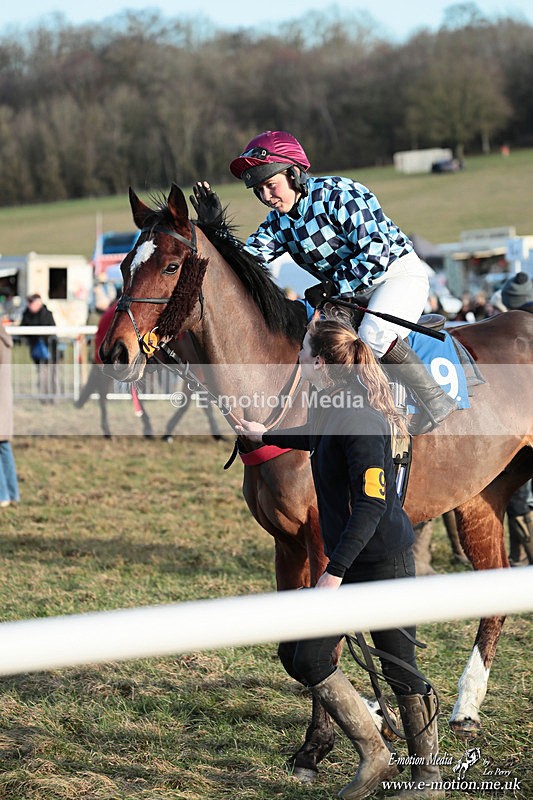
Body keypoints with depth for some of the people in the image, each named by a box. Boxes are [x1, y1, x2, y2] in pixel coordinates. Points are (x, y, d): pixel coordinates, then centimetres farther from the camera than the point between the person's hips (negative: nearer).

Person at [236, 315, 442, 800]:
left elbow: (372, 504, -27)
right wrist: (265, 436, 45)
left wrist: (335, 572, -29)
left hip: (385, 562, -9)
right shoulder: (329, 409, 5)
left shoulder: (360, 420, -23)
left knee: (401, 672, 3)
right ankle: (375, 759, 17)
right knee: (308, 662, 6)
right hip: (347, 559, 9)